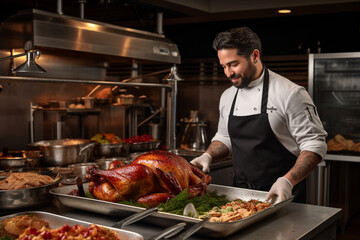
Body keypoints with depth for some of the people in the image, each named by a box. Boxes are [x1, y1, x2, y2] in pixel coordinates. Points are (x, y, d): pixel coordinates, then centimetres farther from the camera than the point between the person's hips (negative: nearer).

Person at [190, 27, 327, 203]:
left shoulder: (290, 94, -14)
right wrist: (208, 156, -1)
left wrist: (287, 181, -27)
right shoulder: (227, 96, 6)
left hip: (281, 196, -5)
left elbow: (314, 144, -15)